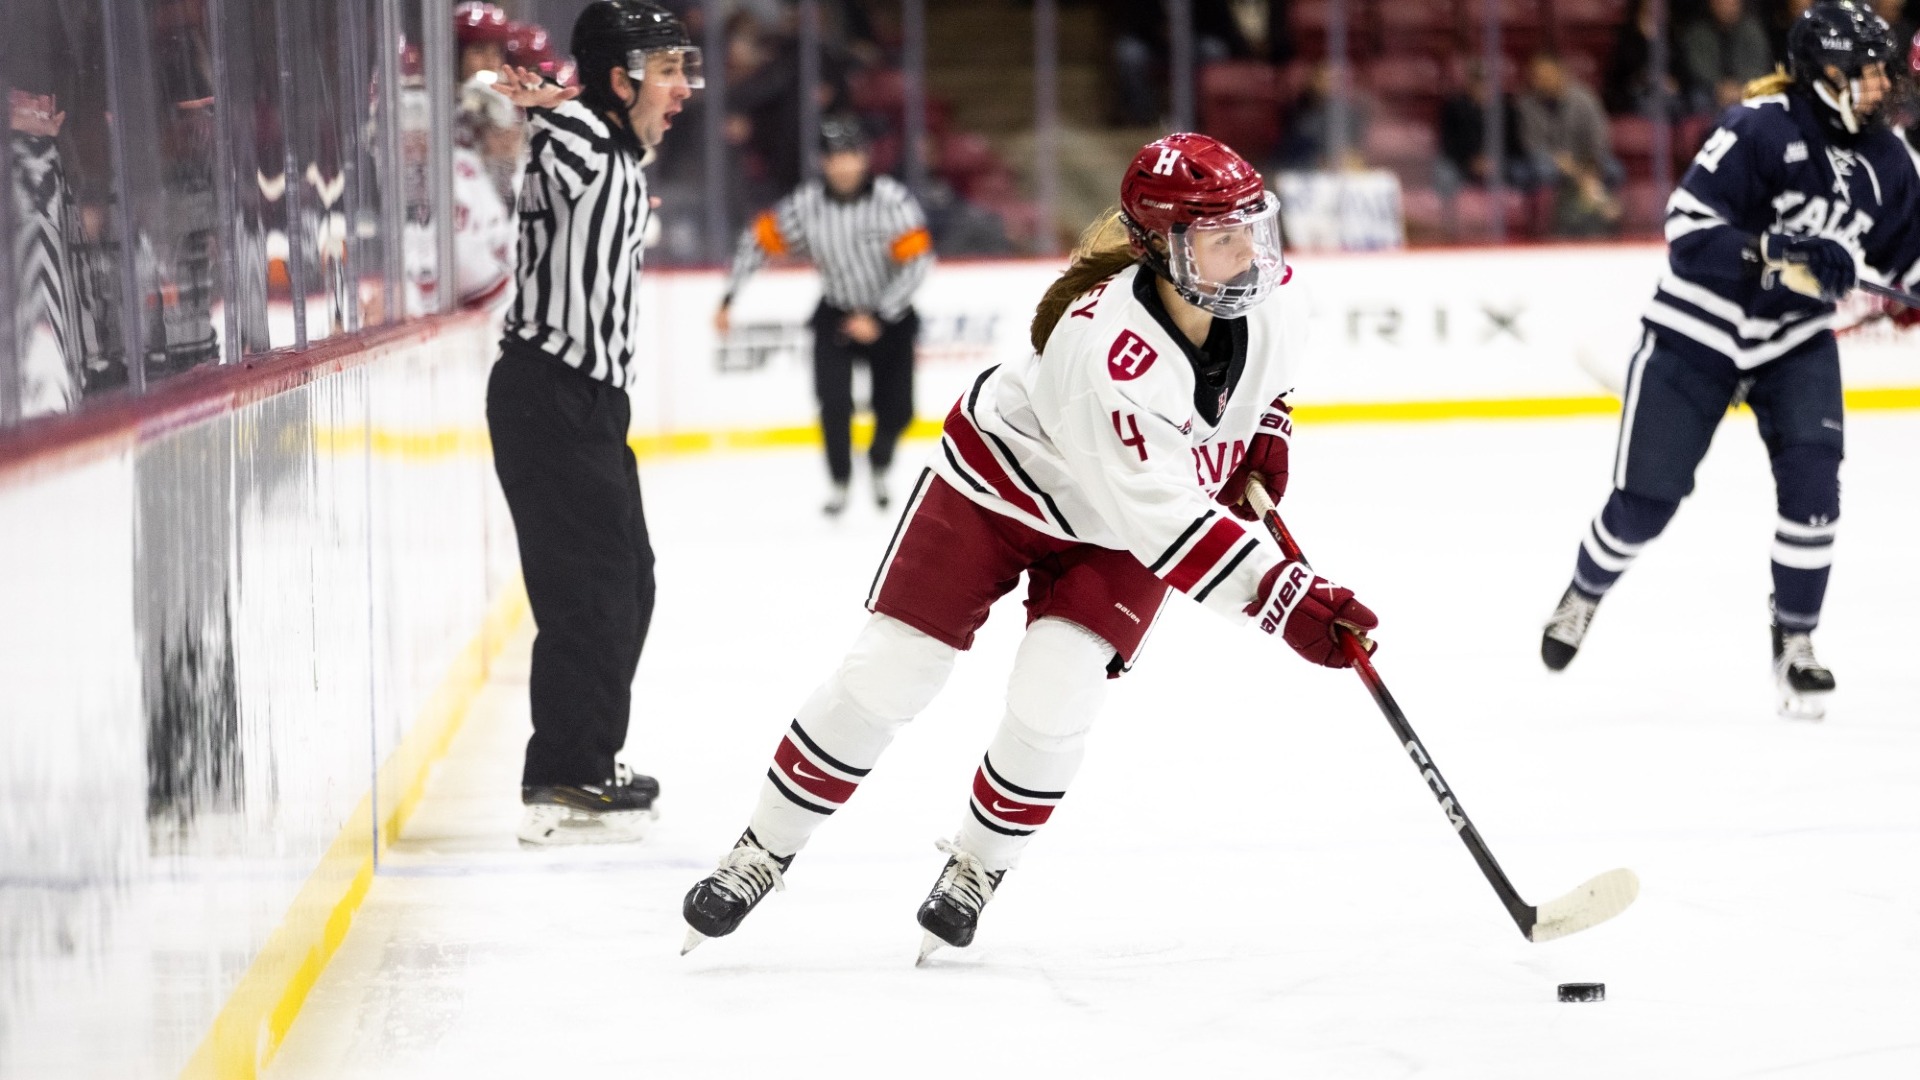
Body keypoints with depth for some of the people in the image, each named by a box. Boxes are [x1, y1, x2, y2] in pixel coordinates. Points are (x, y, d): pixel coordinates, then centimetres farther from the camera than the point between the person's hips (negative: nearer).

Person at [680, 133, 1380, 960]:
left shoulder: (1272, 292, -20)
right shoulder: (1104, 346, -41)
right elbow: (1163, 520, -43)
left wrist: (1264, 438, -4)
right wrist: (1285, 599, -49)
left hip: (1107, 543, 4)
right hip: (1002, 481, -4)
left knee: (1051, 703, -14)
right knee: (885, 678, -3)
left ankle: (975, 869, 12)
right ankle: (764, 852, 15)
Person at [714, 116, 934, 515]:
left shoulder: (893, 199, -23)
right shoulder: (805, 204, -16)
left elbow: (917, 261, -24)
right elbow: (758, 240, -4)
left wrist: (877, 318, -28)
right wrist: (728, 299, -7)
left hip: (890, 316, -1)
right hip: (837, 313, 1)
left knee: (896, 410, -1)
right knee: (834, 400, -18)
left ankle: (880, 465, 32)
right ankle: (840, 480, 5)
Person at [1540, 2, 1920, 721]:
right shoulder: (1758, 128, -22)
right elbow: (1687, 229, -26)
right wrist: (1778, 253, -37)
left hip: (1796, 341, 4)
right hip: (1699, 334, -4)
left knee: (1811, 479, -16)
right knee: (1646, 499, 1)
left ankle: (1794, 642, 1)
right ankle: (1584, 595, 32)